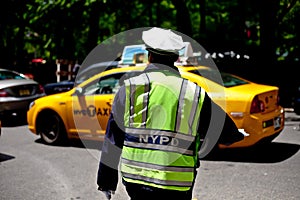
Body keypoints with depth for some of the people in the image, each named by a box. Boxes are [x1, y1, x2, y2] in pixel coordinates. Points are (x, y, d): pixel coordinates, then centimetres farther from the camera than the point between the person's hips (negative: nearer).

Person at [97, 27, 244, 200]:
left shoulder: (130, 88, 0)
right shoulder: (195, 93, 0)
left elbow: (113, 139, 3)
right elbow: (226, 133, 11)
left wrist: (106, 182, 13)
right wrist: (241, 136, 36)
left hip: (135, 179, 1)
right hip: (177, 186, -1)